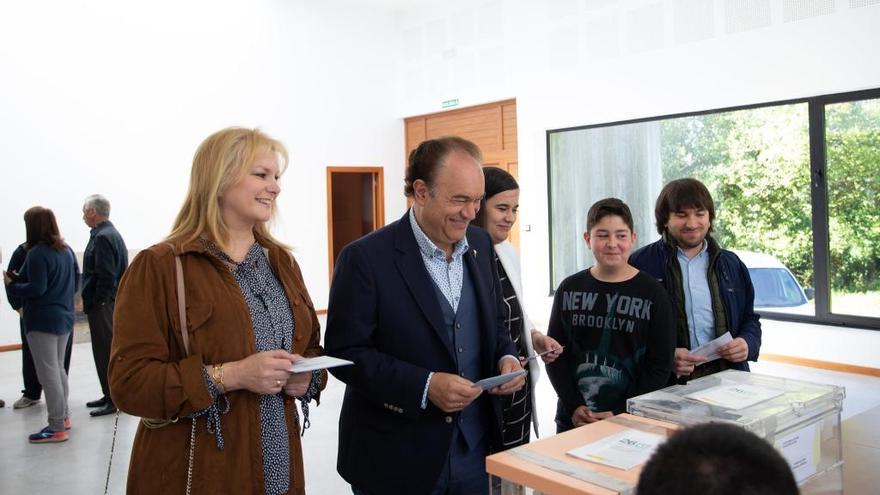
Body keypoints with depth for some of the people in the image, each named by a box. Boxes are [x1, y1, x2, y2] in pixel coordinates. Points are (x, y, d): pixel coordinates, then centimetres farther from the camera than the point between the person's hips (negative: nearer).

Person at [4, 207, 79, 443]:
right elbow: (75, 281, 15)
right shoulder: (67, 250, 9)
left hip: (42, 320, -9)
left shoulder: (37, 253, -16)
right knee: (58, 368, 19)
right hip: (64, 317, 9)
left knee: (48, 373, -3)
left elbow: (36, 289, -20)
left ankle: (57, 427, 0)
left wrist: (11, 285, -6)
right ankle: (63, 416, 28)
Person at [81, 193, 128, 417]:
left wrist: (96, 304, -17)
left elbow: (106, 276, -22)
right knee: (108, 350, 16)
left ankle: (114, 400, 2)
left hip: (102, 305, -10)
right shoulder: (111, 233, 15)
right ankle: (111, 395, 25)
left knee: (106, 351, -4)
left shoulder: (102, 237, -17)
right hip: (108, 302, 10)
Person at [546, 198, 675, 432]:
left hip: (631, 422, -2)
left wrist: (621, 415, -13)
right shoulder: (570, 289, 1)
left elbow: (660, 366, -6)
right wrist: (574, 407, -9)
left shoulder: (651, 293, -5)